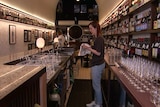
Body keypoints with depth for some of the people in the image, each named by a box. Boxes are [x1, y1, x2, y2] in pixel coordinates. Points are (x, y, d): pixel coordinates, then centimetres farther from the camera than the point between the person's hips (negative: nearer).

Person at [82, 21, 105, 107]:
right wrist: (88, 48, 6)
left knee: (96, 85, 1)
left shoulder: (99, 39, -18)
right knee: (96, 84, 18)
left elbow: (98, 53, -21)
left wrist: (88, 48, -18)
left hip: (98, 64, -10)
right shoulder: (97, 38, 12)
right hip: (96, 64, 10)